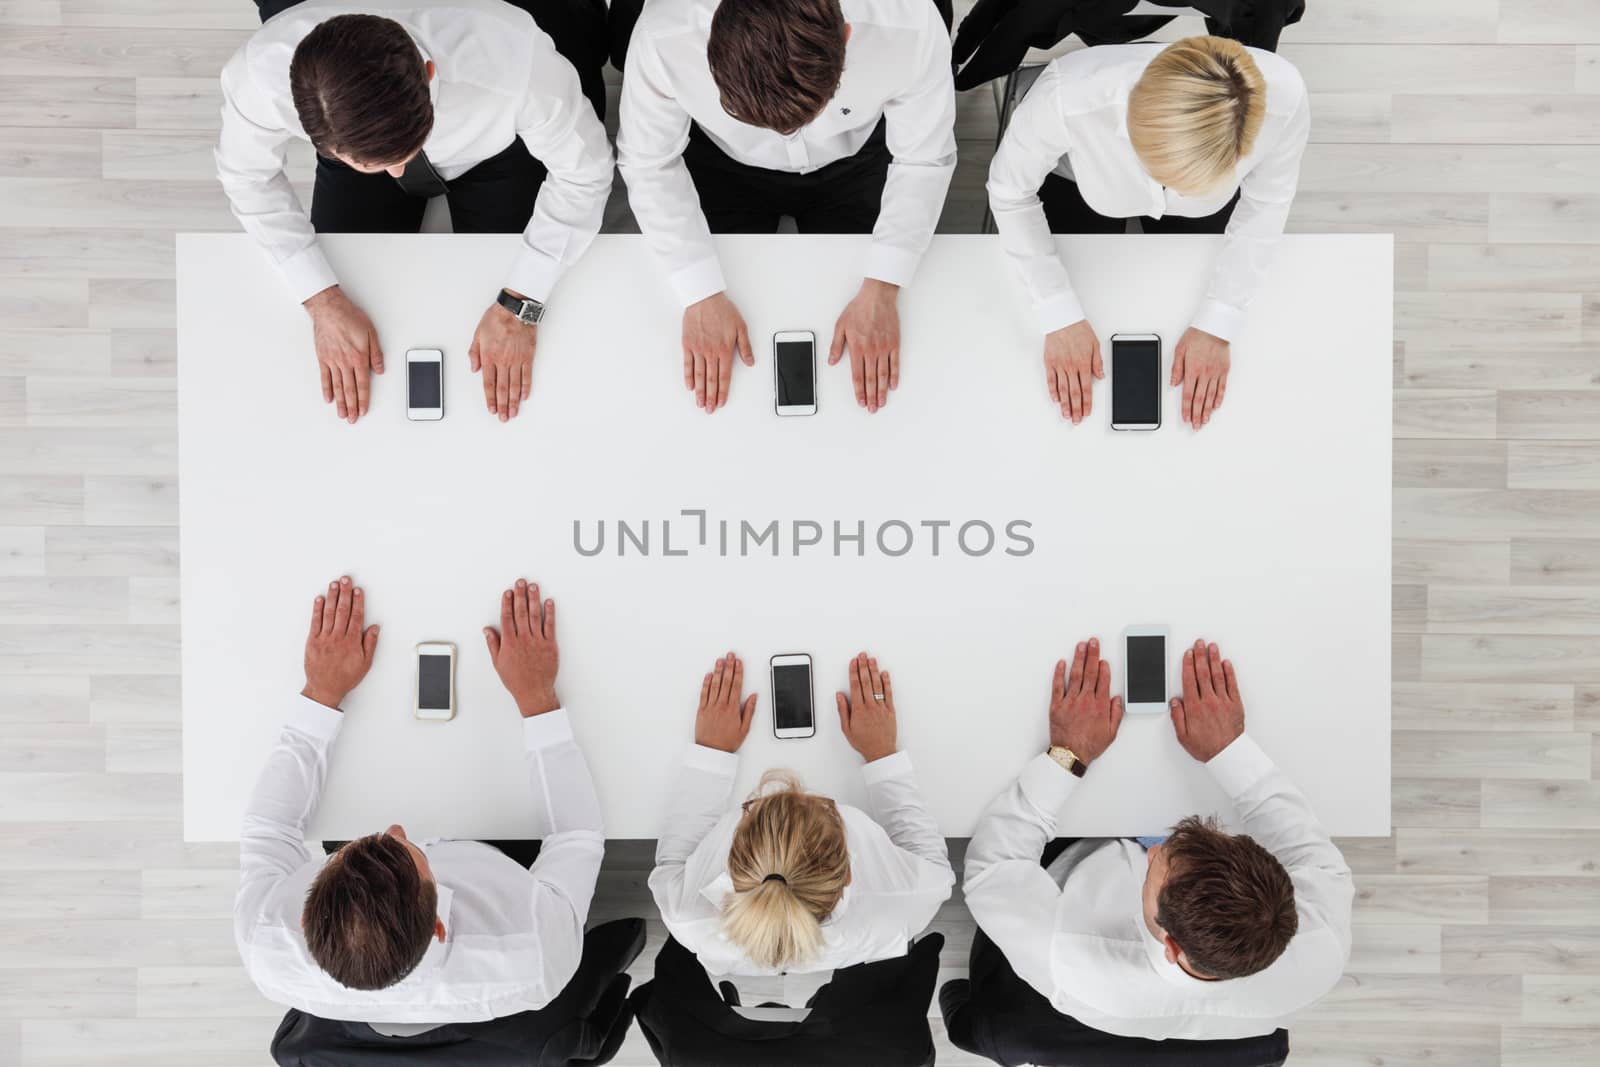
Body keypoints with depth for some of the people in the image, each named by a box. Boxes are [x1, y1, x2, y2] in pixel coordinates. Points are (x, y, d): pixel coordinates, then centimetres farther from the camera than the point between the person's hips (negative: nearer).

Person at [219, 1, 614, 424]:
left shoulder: (518, 61, -45)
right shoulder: (258, 75, -39)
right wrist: (322, 300, -23)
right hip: (351, 151, 1)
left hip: (494, 149, -1)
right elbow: (247, 173, -17)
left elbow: (584, 168, -26)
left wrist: (519, 305, -29)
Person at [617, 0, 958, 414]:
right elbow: (648, 162, -22)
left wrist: (880, 292, -30)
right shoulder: (662, 37, -40)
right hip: (724, 163, 0)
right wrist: (701, 295, -28)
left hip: (852, 160, 0)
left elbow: (924, 161, -23)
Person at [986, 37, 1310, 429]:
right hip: (1077, 183, -1)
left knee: (1190, 307, 23)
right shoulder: (1066, 97, -46)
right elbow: (1010, 191, -25)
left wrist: (1219, 322, -21)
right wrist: (1060, 315, -27)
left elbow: (1265, 204, -19)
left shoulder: (1282, 98, -40)